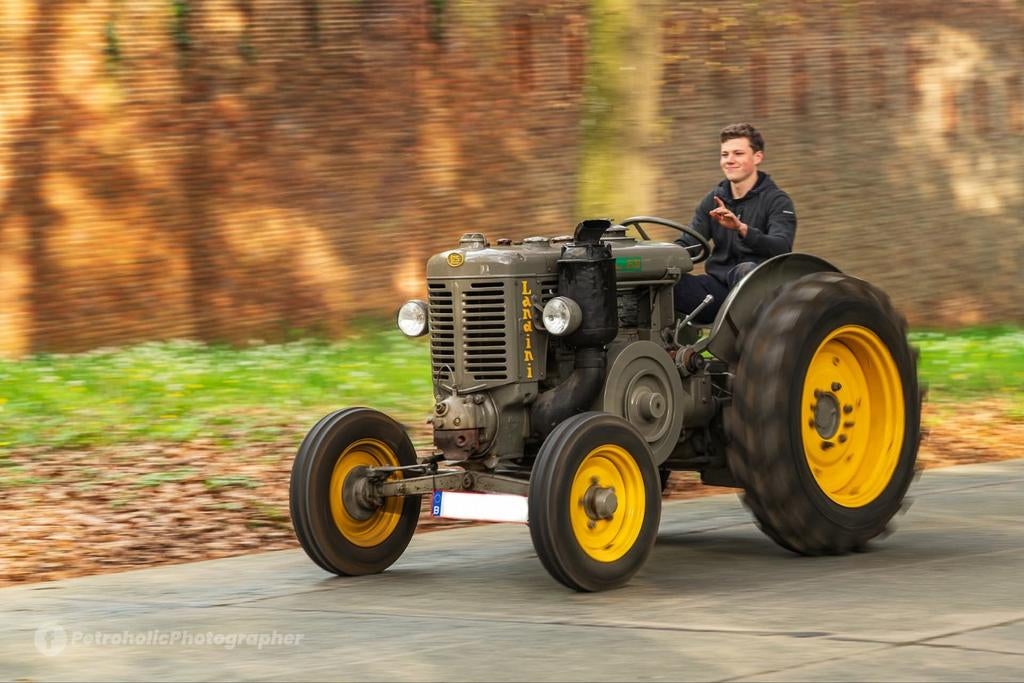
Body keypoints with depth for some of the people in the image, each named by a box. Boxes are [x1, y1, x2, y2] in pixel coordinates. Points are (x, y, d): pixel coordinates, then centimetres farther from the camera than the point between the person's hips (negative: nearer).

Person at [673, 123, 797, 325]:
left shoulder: (777, 201, -1)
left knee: (747, 270, -41)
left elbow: (781, 247, -18)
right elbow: (687, 244, 11)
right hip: (719, 284, 4)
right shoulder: (713, 200, 16)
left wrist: (741, 228, -36)